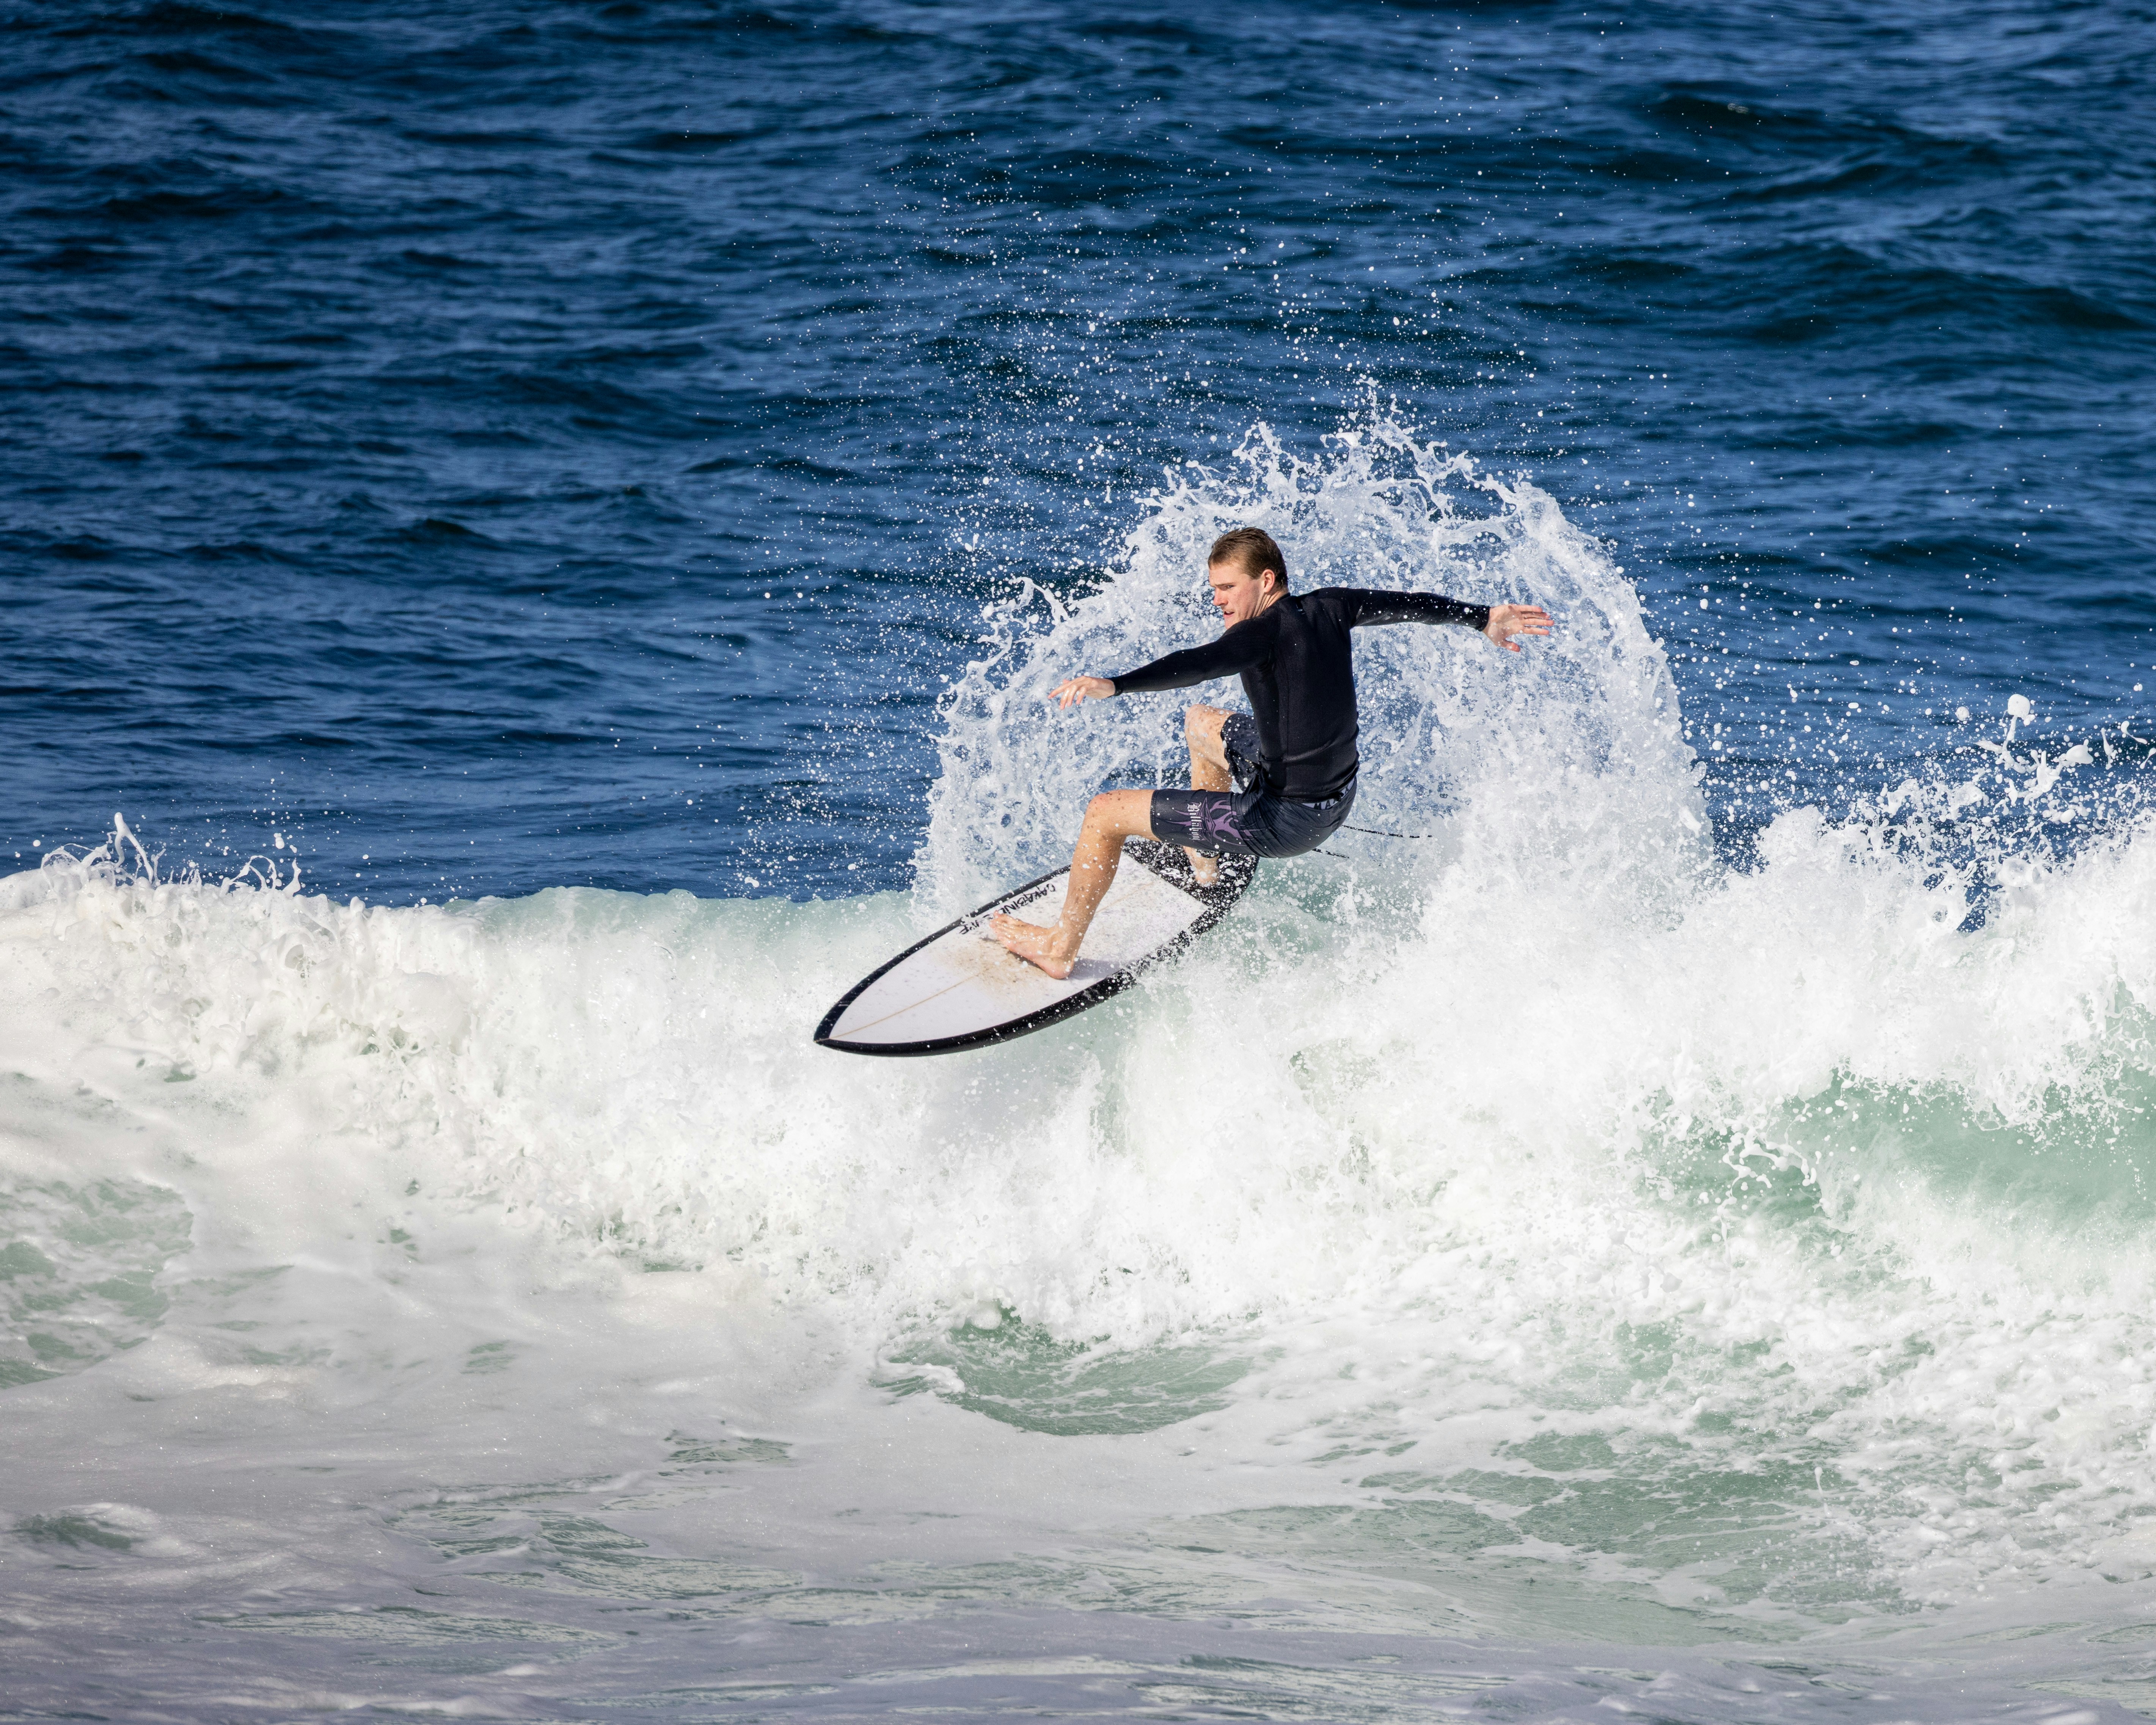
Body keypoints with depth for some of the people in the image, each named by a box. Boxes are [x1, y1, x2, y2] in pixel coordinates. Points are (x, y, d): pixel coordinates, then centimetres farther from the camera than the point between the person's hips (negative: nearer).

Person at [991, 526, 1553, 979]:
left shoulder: (1269, 630, -24)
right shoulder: (1328, 608, -1)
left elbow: (1200, 664, -42)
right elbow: (1408, 603, 13)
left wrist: (1113, 686, -54)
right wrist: (1485, 619, 29)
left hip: (1285, 822, -9)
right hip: (1336, 798, 9)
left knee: (1106, 814, -3)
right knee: (1201, 724, 35)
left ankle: (1061, 947, 13)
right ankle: (1204, 865, 51)